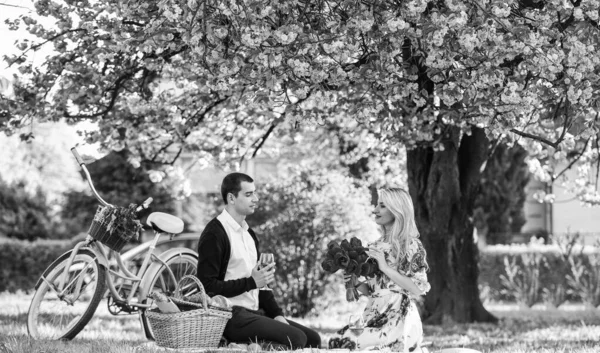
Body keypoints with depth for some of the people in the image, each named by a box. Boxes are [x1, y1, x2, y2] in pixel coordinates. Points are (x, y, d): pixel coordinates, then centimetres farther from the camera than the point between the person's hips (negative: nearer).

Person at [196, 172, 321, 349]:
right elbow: (208, 287, -17)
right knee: (296, 338, -23)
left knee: (312, 338, -1)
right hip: (230, 316, -9)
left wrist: (277, 314, 8)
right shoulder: (214, 234, -10)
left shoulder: (248, 233, 19)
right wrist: (251, 282, -18)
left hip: (253, 312, 9)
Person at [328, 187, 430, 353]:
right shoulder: (376, 246, 15)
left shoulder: (411, 245, -3)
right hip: (374, 314, 6)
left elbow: (417, 289, -11)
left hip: (399, 319, -6)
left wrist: (385, 267, -14)